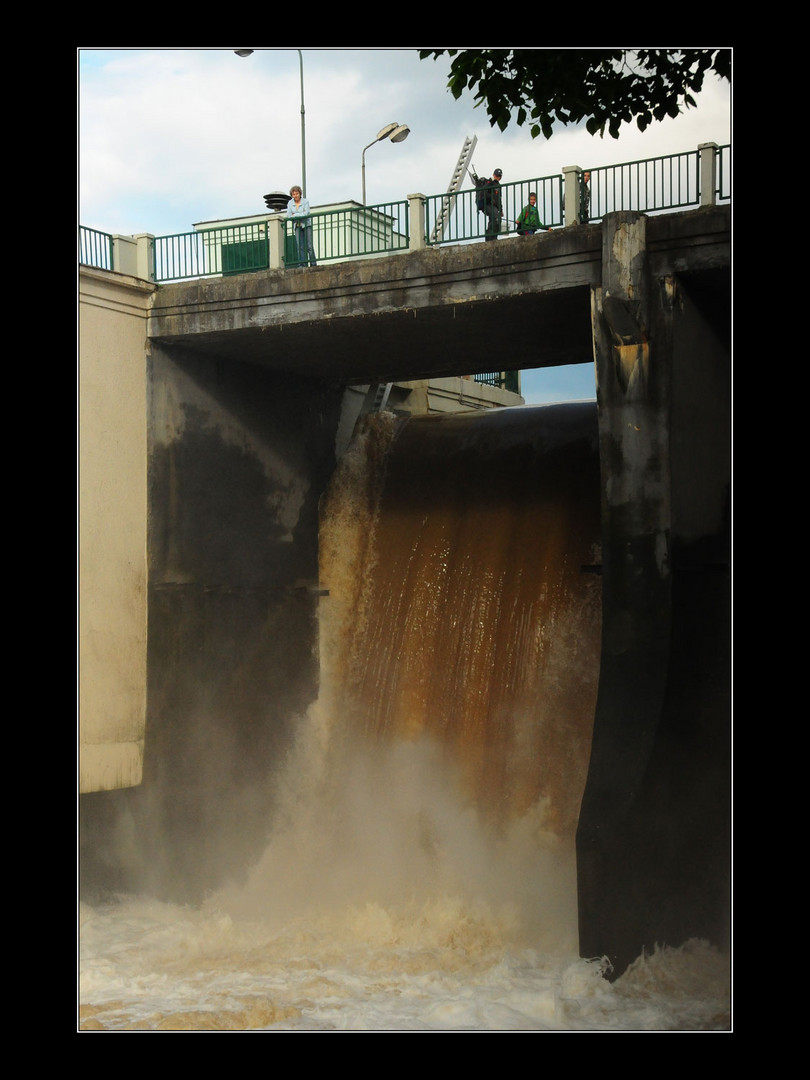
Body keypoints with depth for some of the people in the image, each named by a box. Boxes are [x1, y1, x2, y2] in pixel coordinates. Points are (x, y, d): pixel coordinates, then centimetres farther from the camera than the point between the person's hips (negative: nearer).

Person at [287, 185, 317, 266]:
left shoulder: (305, 201, -5)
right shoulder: (290, 203, 6)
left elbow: (306, 213, -15)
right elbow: (288, 216, 0)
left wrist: (295, 215, -10)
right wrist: (300, 215, -10)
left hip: (307, 225, -3)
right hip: (298, 226, 3)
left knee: (309, 245, -8)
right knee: (300, 246, -6)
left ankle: (313, 264, -6)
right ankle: (302, 264, -8)